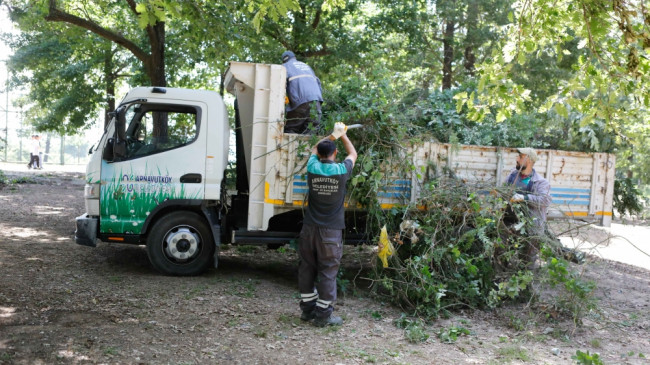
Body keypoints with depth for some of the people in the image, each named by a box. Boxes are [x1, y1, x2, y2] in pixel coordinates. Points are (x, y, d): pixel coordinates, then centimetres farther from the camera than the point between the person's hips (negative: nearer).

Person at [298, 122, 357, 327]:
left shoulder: (313, 168, -2)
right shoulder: (341, 171, -8)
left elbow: (315, 149, 21)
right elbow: (353, 154, 14)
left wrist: (333, 135, 27)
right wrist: (343, 136, 26)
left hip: (309, 228, 4)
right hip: (331, 231, -3)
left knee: (307, 268, 13)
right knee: (328, 271, 2)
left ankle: (307, 309, 23)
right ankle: (323, 315, 5)